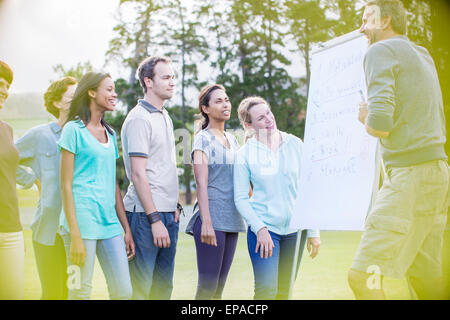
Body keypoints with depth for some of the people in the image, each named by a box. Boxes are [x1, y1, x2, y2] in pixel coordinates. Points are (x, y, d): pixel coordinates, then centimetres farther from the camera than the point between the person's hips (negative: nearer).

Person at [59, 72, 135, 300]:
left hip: (110, 221, 7)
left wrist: (127, 229, 16)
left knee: (123, 291, 1)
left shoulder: (110, 133, 17)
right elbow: (66, 186, -7)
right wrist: (75, 236, -14)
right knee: (80, 293, -3)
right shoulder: (74, 129, -3)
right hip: (83, 219, -6)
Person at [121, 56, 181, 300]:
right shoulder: (139, 119, -11)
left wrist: (174, 205, 15)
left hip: (168, 213, 9)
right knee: (140, 288, -4)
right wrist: (155, 219, -19)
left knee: (164, 286, 13)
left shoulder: (165, 117, 16)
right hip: (145, 214, -9)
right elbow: (138, 174, -16)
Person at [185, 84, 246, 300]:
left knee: (220, 286, 9)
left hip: (231, 220, 7)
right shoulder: (203, 139, -3)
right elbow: (201, 183, -12)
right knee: (207, 287, -8)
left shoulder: (232, 140, 18)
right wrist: (206, 223, -19)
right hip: (212, 218, -7)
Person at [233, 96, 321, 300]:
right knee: (266, 290, -17)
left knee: (284, 291, 7)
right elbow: (240, 198, -2)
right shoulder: (244, 155, -2)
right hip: (263, 228, -3)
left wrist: (313, 231, 5)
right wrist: (260, 229, -15)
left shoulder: (295, 144, 4)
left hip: (295, 229, 3)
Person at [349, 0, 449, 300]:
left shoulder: (381, 51, -5)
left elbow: (380, 125, -17)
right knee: (425, 277, 11)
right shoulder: (423, 55, 20)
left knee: (362, 276, -14)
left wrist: (364, 117, 4)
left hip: (411, 174, -9)